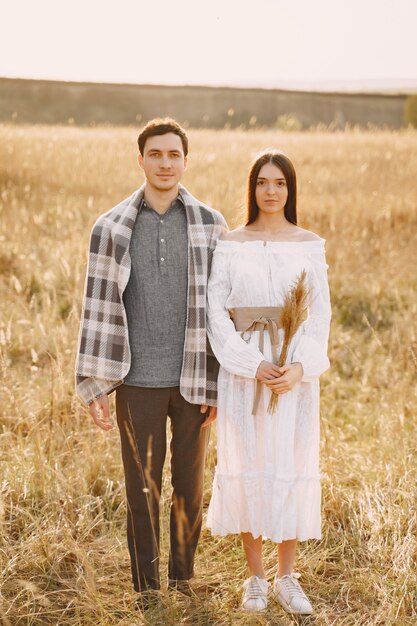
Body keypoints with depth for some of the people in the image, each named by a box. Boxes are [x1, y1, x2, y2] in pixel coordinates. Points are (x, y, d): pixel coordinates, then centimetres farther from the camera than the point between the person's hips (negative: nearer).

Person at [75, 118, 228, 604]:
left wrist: (219, 384, -1)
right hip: (138, 381, 0)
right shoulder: (111, 228, 1)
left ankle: (183, 577, 28)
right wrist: (94, 388, -3)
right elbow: (98, 308, 0)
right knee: (142, 489, 7)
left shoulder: (211, 226, 2)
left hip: (192, 380, 1)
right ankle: (147, 589, 22)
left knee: (189, 485, 10)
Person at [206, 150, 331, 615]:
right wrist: (255, 366, -14)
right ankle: (256, 577, 18)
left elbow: (320, 314, 2)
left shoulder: (310, 246, 5)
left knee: (292, 466, 4)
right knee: (247, 465, 4)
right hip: (243, 371, -1)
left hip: (296, 371, 1)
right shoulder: (230, 245, 1)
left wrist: (300, 368, -13)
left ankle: (287, 577, 18)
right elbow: (216, 313, -4)